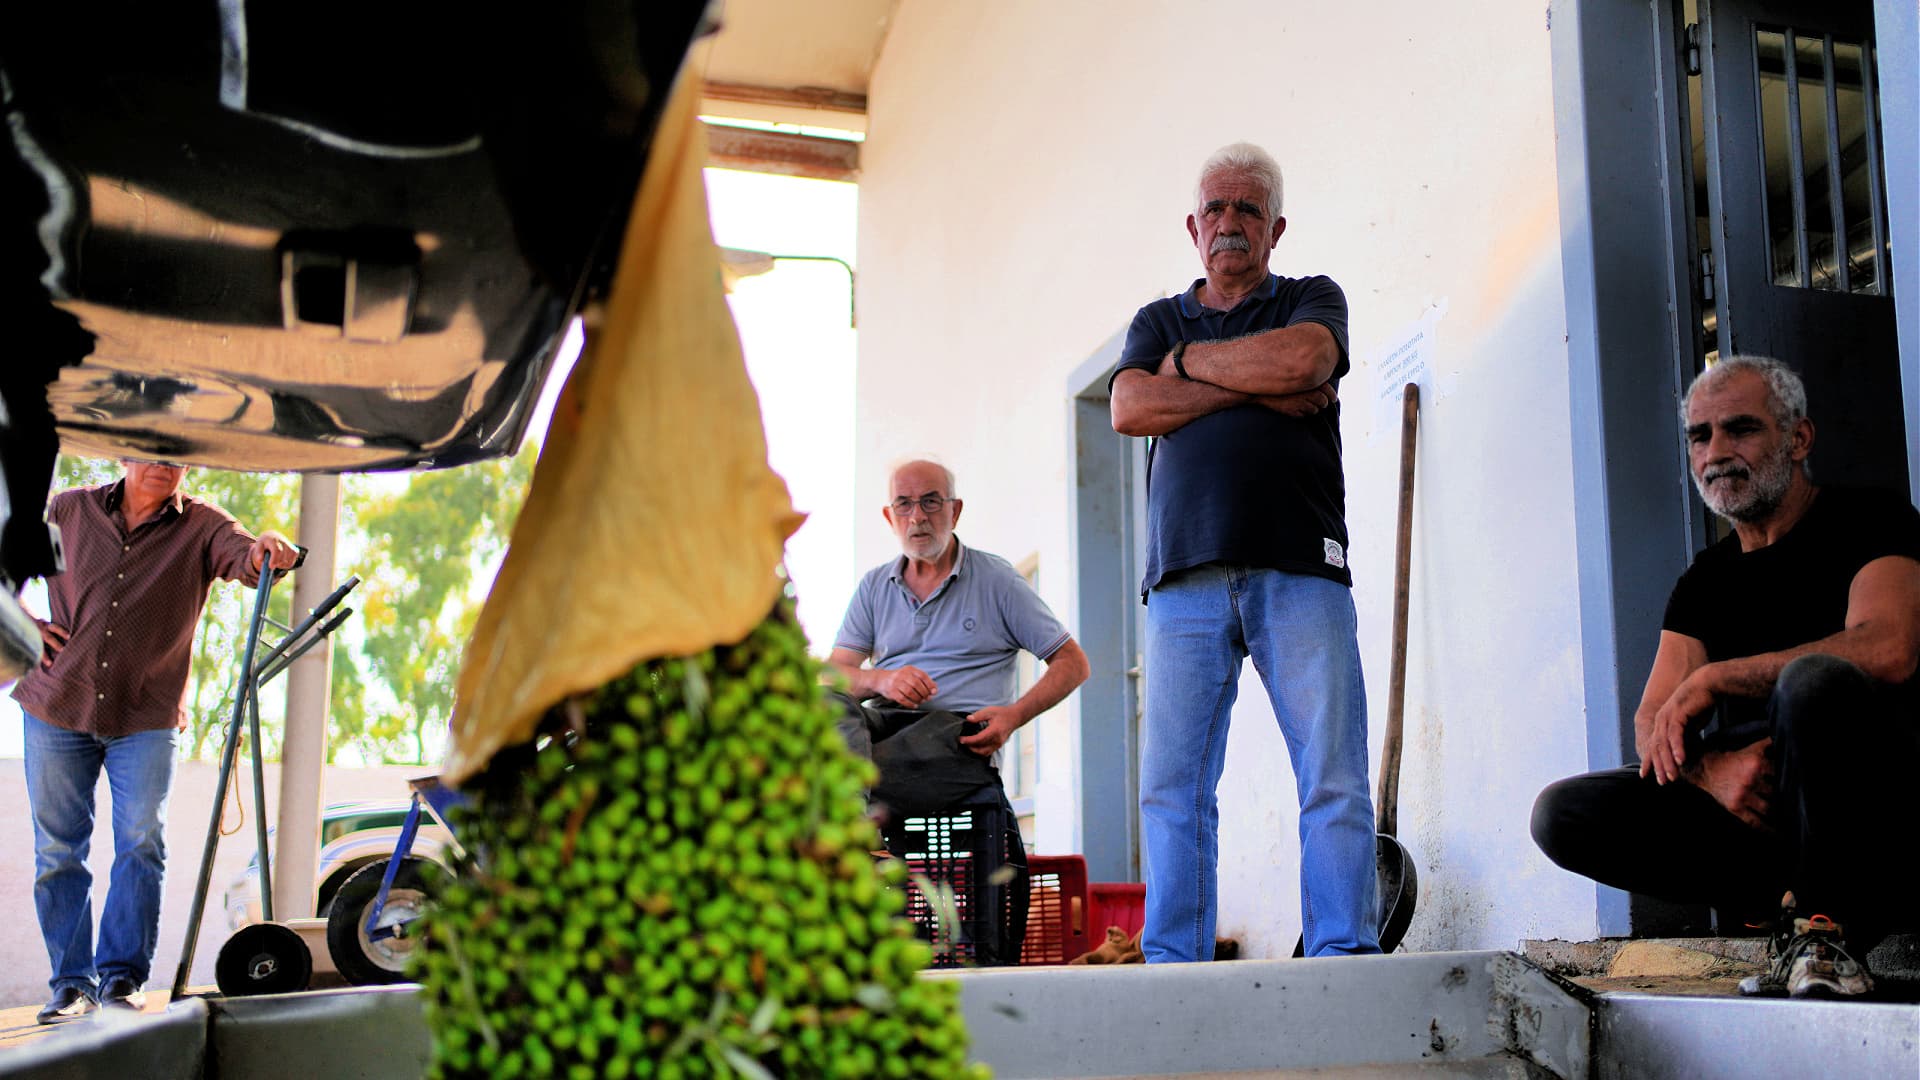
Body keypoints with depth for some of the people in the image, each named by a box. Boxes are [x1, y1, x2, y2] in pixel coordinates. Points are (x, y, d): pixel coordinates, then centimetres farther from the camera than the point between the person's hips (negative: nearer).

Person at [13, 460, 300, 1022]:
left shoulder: (200, 526, -1)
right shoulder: (69, 511, 4)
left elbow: (244, 558, -20)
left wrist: (266, 552, -44)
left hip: (146, 718, -1)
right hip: (57, 708, 2)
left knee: (141, 843, -9)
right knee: (57, 852, 4)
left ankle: (120, 976, 0)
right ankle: (72, 983, 13)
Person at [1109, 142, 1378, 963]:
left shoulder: (1313, 300, 17)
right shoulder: (1159, 322, 23)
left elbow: (1303, 359, -7)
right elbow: (1130, 408, 3)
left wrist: (1190, 361, 5)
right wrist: (1257, 391, -2)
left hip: (1299, 570, -1)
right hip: (1185, 579, 2)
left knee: (1334, 776, -7)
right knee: (1172, 784, -3)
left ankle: (1343, 957, -4)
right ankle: (1172, 967, 1)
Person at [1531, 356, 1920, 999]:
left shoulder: (1868, 524, 1)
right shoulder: (1704, 583, 17)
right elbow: (1652, 729, 7)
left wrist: (1713, 679, -17)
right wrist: (1713, 770, -19)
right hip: (1747, 812, 5)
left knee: (1815, 680, -35)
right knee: (1564, 813, -13)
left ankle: (1823, 925, -19)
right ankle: (1797, 895, -12)